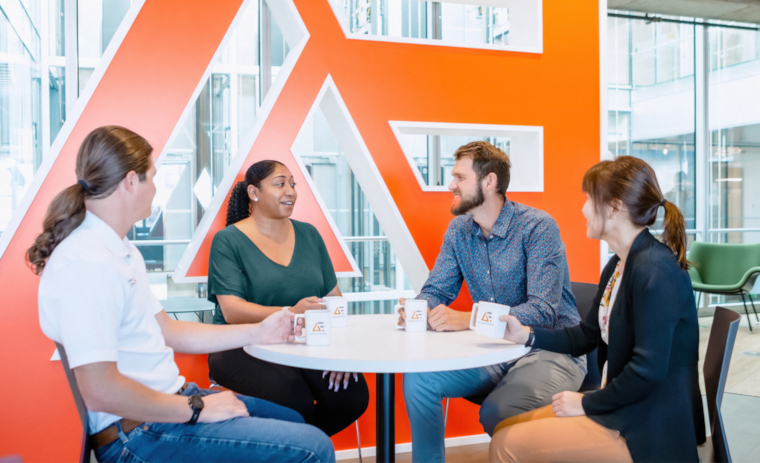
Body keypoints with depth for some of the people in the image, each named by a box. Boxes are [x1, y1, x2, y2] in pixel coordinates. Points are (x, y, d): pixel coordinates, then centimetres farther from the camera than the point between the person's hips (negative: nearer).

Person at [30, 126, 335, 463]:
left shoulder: (121, 252, 12)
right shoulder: (86, 265, -23)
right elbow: (101, 391, -27)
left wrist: (255, 333, 15)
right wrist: (197, 408, -17)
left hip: (166, 399, 11)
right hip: (139, 433, -11)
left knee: (293, 421, 22)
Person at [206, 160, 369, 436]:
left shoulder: (308, 234, 12)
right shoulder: (228, 241, -3)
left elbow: (334, 296, 9)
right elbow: (232, 310, -14)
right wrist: (290, 313, -30)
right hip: (244, 349, -5)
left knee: (354, 396, -19)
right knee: (296, 401, -31)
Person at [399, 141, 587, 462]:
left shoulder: (537, 227, -16)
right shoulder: (458, 230, 5)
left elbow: (543, 311, -24)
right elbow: (436, 291, 7)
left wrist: (467, 319, -35)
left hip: (549, 349, -6)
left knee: (497, 413, -31)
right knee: (417, 377, -12)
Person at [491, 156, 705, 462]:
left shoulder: (655, 269, -22)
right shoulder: (618, 266, 9)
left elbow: (648, 370, -25)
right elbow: (586, 337, 16)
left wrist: (587, 403, -13)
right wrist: (525, 335, 3)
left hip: (648, 432, -9)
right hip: (623, 407, 9)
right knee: (506, 430, 9)